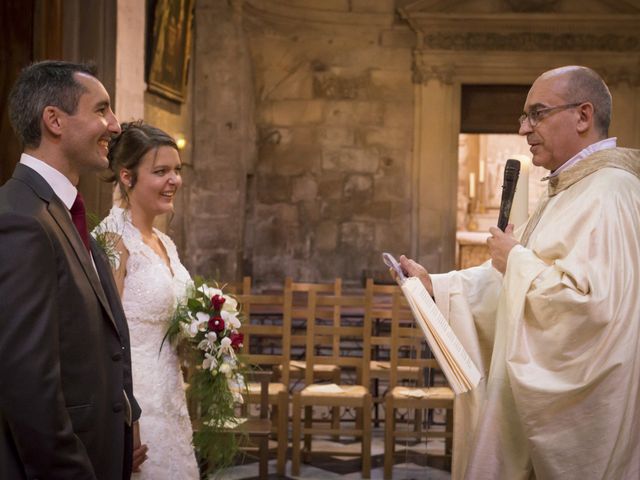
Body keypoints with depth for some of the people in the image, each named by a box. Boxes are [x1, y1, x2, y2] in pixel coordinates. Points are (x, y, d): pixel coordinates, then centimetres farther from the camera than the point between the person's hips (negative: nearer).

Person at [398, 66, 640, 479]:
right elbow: (511, 280, 20)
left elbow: (589, 301, -32)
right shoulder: (572, 190, 14)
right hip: (545, 391, 10)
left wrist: (517, 258, -18)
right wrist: (435, 285, 11)